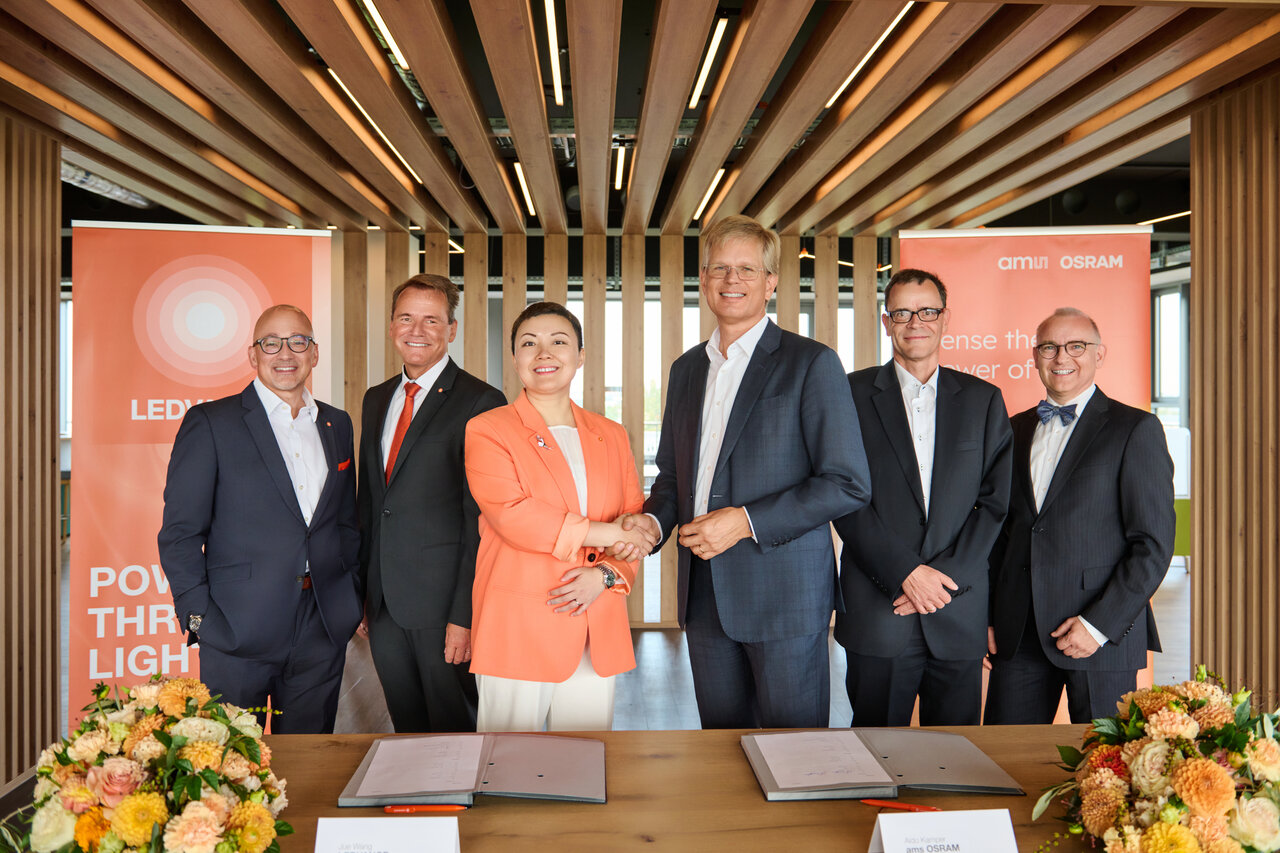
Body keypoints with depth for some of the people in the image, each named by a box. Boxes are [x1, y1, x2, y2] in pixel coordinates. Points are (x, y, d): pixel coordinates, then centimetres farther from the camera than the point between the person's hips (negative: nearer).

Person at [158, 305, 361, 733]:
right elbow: (180, 533, -4)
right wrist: (199, 616, -10)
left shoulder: (337, 424, 11)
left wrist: (353, 597, 10)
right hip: (239, 629, -4)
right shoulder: (209, 423, -3)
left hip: (323, 631, 4)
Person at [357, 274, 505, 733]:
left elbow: (480, 518, -14)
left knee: (455, 730, 9)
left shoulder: (480, 401, -11)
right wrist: (363, 589, 13)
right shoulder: (376, 400, 12)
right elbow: (369, 501, 16)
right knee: (407, 729, 18)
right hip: (384, 602, 6)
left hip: (444, 600, -6)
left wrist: (465, 614, -17)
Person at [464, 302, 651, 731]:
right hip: (516, 631, -3)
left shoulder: (611, 435, 13)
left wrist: (606, 574, -7)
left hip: (597, 633, 4)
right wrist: (603, 533, -12)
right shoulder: (487, 430, -1)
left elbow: (636, 525, 12)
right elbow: (512, 516, -14)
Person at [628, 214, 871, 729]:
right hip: (704, 596, 5)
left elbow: (849, 485, -11)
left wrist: (746, 521, -17)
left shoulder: (811, 364, -6)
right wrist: (653, 520, -1)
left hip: (785, 592, -5)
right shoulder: (686, 369, 13)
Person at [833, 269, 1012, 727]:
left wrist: (946, 577, -8)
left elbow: (997, 501, 3)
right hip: (878, 612, -2)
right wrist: (906, 573, -12)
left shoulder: (984, 400, 9)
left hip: (960, 615, 2)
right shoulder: (854, 393, 2)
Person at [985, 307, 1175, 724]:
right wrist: (991, 617, 8)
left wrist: (1100, 624, -12)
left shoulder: (1135, 429, -2)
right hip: (1018, 634, 4)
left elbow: (1155, 543, -7)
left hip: (1103, 631, -4)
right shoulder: (1014, 430, 13)